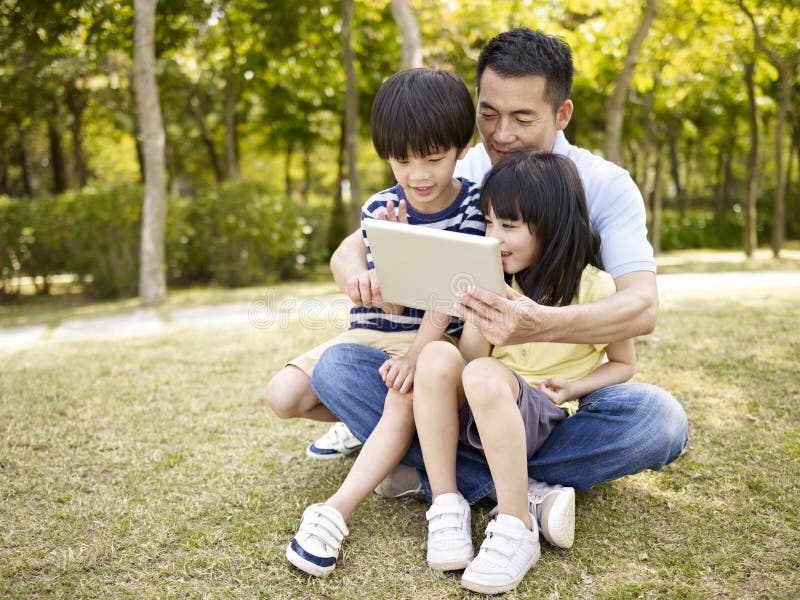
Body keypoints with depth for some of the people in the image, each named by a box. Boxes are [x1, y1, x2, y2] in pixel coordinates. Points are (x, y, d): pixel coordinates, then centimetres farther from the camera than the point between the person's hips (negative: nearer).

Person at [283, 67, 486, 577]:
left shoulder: (476, 205, -8)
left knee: (406, 399, -33)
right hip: (374, 332, 4)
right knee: (286, 394, -15)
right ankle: (373, 427, 4)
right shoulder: (379, 209, -4)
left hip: (437, 338, -3)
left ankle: (336, 512, -32)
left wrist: (417, 353, -28)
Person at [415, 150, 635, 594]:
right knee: (437, 357, -28)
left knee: (485, 375, -37)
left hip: (541, 413, -5)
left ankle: (516, 529, -30)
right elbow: (470, 355, 3)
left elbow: (624, 364, 6)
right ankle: (446, 507, -21)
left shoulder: (593, 286, -4)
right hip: (481, 408, 5)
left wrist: (573, 386, -10)